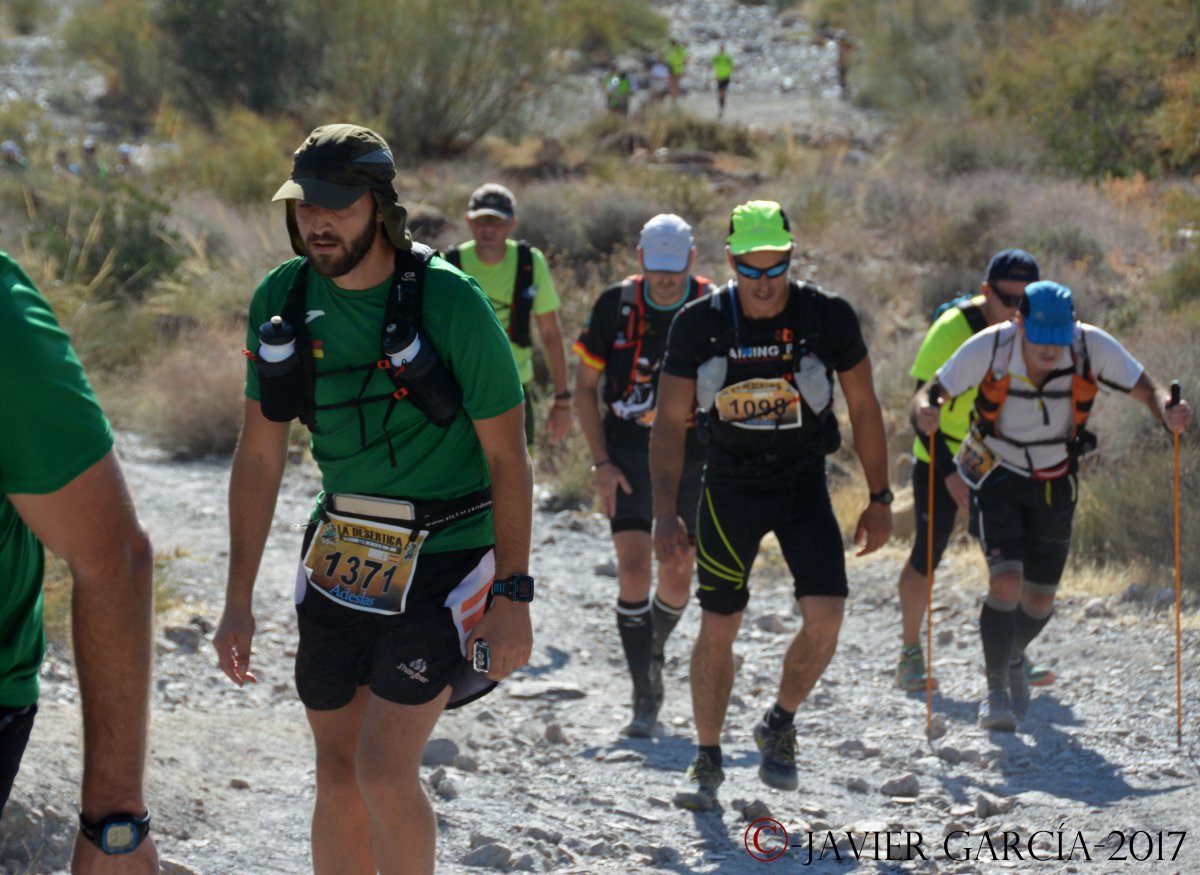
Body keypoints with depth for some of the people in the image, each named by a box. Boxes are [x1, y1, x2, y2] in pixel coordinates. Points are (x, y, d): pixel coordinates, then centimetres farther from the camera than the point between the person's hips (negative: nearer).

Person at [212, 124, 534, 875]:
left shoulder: (449, 301, -15)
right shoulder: (282, 299, -1)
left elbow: (507, 455, -9)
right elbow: (260, 454, 5)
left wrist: (513, 594, -11)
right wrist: (239, 600, 4)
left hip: (442, 558, -5)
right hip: (341, 553, 5)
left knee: (385, 771, -13)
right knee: (338, 770, 10)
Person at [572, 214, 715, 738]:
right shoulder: (615, 305, -5)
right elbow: (585, 387, 3)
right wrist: (601, 464, -5)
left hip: (691, 459, 1)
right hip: (629, 457, -1)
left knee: (677, 580, 7)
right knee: (633, 573, -11)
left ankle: (655, 651, 38)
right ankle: (645, 696, -4)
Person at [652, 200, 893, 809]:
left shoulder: (829, 317, -11)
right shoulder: (698, 323, -11)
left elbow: (863, 409, 1)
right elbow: (669, 422, -5)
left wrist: (879, 498, 3)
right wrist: (665, 510, -13)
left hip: (803, 484, 0)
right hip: (729, 487, 0)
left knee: (826, 617, -14)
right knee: (718, 628, 2)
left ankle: (779, 725, 13)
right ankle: (707, 760, 19)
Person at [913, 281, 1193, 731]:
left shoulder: (1092, 346, -22)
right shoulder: (989, 348, -26)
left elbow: (1145, 389, -16)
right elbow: (929, 394, -20)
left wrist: (1167, 411, -39)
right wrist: (925, 412, -44)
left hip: (1055, 482, 3)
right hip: (997, 475, -2)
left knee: (1040, 600, 8)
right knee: (1006, 582, -21)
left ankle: (1013, 659, 42)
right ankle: (996, 691, -3)